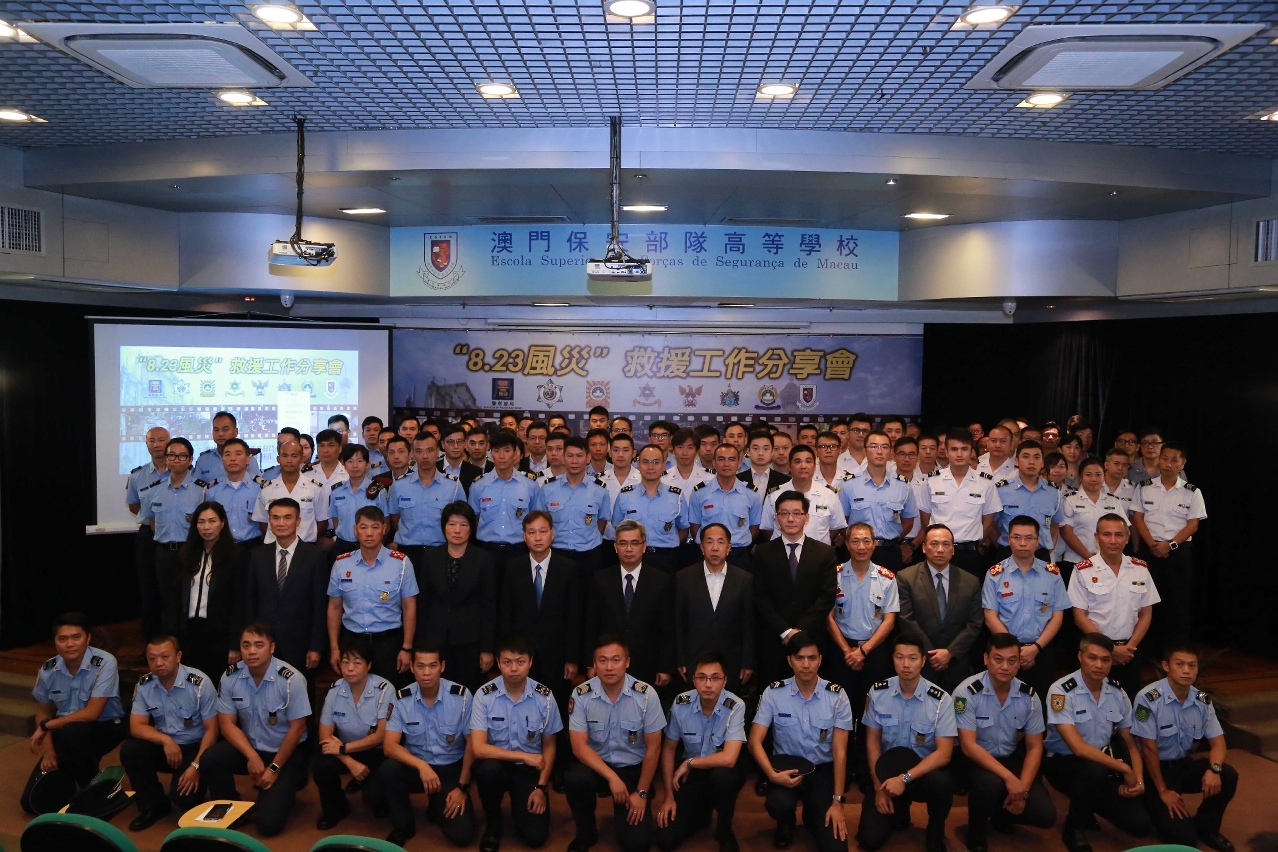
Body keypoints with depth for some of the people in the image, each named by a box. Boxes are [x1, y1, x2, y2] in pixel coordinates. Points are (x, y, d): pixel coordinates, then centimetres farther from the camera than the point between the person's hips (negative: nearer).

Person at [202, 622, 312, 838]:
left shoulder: (291, 680, -23)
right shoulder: (231, 677, -10)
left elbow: (297, 728, -16)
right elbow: (227, 723, -6)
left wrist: (274, 768, -12)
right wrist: (252, 756, -19)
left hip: (287, 753, -4)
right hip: (249, 746, 4)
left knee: (268, 822, -15)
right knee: (209, 760, -25)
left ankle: (287, 784, 19)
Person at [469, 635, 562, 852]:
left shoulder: (544, 696, -10)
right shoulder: (485, 695, -16)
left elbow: (549, 746, 1)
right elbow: (479, 748, -22)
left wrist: (541, 787, -7)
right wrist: (524, 756, -22)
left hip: (530, 770, 1)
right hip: (497, 765, -1)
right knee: (488, 769, -36)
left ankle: (519, 804, 21)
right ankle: (493, 824, -5)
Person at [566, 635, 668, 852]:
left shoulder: (646, 695, -16)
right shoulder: (581, 695, -14)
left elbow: (653, 747, -8)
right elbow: (579, 746, -17)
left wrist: (642, 792, -9)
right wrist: (612, 778, -26)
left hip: (633, 769, 0)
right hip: (596, 766, 1)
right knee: (574, 778, -34)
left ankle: (625, 811, 21)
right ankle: (585, 833, -3)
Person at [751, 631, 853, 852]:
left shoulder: (837, 695, -9)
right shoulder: (773, 693, -9)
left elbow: (839, 750, -8)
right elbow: (755, 741, -9)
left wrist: (837, 801, -11)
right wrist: (772, 774, -26)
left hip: (822, 769, 1)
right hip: (786, 766, 0)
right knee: (778, 805, -33)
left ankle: (812, 816, 24)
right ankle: (786, 823, 8)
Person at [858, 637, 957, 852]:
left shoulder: (941, 700, -15)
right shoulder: (877, 692, -7)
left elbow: (944, 753, -19)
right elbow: (872, 741, 0)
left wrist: (905, 778, -28)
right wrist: (879, 787, -6)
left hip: (924, 771, -1)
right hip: (887, 771, 2)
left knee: (941, 782, -37)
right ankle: (898, 810, 21)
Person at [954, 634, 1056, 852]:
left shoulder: (1029, 696, -7)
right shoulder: (967, 692, -21)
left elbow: (1034, 747, -2)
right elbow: (969, 746, -23)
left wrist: (1023, 789, -15)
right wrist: (1009, 778, -31)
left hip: (1011, 759, 4)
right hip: (974, 761, -4)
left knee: (1045, 815, -13)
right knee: (991, 783, -36)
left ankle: (1002, 813, 21)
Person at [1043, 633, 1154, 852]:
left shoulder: (1117, 693, -1)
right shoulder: (1061, 691, -21)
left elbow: (1130, 743, 7)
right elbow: (1079, 748, -27)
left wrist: (1138, 780, -9)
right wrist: (1124, 768, -21)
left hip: (1102, 762, 5)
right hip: (1063, 762, -5)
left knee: (1140, 824, -11)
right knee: (1095, 771, -38)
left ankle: (1089, 806, 21)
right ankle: (1074, 828, -9)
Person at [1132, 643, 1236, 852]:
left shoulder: (1202, 700, -2)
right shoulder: (1149, 698, -23)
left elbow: (1217, 741, 0)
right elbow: (1149, 748, -18)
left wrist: (1213, 769, -23)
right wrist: (1163, 791, -13)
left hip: (1183, 764, 6)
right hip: (1155, 769, -6)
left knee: (1228, 776, -21)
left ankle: (1206, 826, 4)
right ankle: (1156, 806, 15)